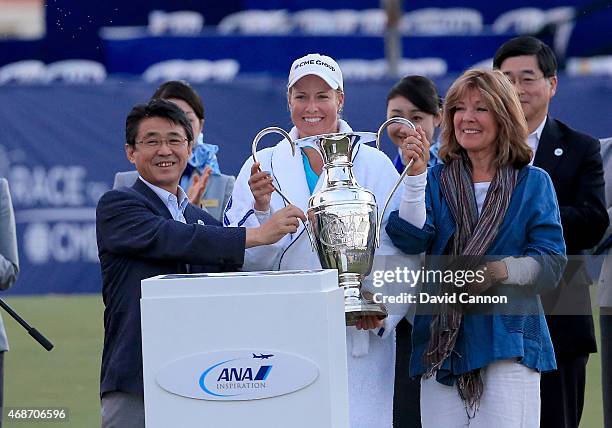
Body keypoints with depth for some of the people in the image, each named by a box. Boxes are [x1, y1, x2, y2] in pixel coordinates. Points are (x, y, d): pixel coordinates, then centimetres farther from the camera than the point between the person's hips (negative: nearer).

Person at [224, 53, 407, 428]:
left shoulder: (375, 166, 6)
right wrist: (261, 209, -14)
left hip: (357, 338, -1)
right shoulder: (262, 168, 10)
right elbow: (245, 259, 3)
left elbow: (398, 253, -1)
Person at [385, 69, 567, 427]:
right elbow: (411, 241, -2)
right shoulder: (436, 180, 13)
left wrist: (502, 270, -18)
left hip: (508, 339, -2)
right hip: (442, 342, 2)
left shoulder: (533, 183, 8)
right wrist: (416, 176, -11)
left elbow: (552, 261, 0)